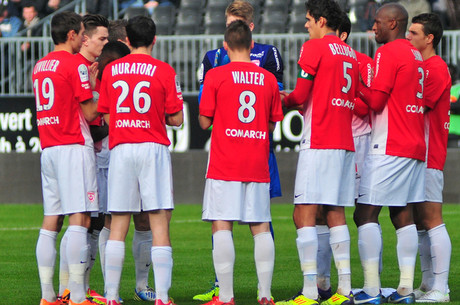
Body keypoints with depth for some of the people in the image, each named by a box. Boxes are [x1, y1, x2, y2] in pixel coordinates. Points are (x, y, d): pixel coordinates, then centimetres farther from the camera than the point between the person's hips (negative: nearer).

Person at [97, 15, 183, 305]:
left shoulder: (111, 70, 6)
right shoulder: (164, 71, -3)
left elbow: (105, 116, 9)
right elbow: (176, 119, -2)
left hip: (120, 148, 3)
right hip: (153, 148, -3)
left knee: (118, 224, 6)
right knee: (159, 222, -2)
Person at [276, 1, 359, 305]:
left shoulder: (314, 47, -6)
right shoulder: (351, 54, 16)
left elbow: (300, 96, -9)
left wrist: (283, 99, 12)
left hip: (319, 143, -8)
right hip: (345, 141, 8)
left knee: (304, 214, -8)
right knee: (336, 213, 10)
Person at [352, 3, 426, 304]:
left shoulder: (388, 53, -10)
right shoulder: (416, 56, 16)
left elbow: (376, 100, -14)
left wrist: (357, 86, 2)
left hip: (389, 149, -9)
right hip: (415, 146, 9)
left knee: (366, 214, -7)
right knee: (403, 215, 8)